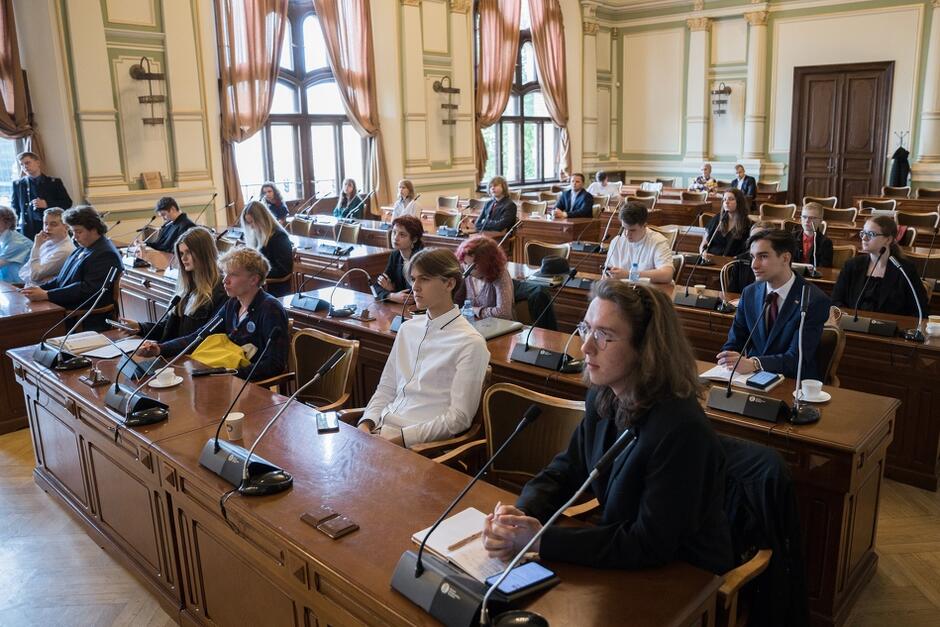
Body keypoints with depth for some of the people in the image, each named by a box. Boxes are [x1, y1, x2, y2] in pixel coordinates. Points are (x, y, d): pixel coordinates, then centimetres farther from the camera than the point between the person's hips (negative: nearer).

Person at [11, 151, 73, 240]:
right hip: (28, 230, 1)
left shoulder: (54, 182, 8)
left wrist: (47, 204, -11)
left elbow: (67, 203, 3)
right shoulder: (17, 184, 12)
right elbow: (14, 208, 15)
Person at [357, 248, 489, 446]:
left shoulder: (470, 343, -7)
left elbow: (459, 418, -11)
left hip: (415, 444, -6)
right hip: (379, 430, 6)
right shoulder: (408, 328, 15)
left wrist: (400, 439, -16)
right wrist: (366, 424, -1)